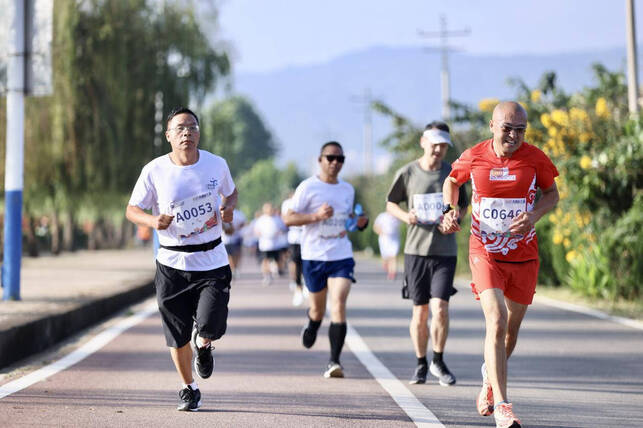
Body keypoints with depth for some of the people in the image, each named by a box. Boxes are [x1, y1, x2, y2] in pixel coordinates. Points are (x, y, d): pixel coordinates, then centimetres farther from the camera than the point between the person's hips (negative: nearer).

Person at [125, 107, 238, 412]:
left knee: (211, 326, -17)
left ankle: (203, 345, 22)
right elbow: (132, 210, 2)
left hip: (212, 262, 0)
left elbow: (231, 192, 18)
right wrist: (153, 221, -19)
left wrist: (229, 208, -6)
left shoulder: (216, 164, -2)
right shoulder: (154, 171, -7)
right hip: (172, 264, 0)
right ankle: (188, 389, 31)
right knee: (178, 338, 5)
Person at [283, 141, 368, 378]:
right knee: (318, 309, 12)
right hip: (314, 256, -2)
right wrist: (316, 216, -21)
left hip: (342, 256, 2)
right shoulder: (308, 187, -4)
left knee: (338, 306, -15)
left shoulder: (348, 190, 11)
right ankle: (311, 325, 50)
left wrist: (360, 222, 4)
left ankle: (334, 362, -16)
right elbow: (288, 218, -7)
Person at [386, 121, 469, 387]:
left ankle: (438, 362, 8)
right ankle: (421, 365, 20)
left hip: (445, 251, 0)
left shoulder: (453, 174, 4)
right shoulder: (407, 173, 1)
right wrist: (406, 216, -9)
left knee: (439, 307, -11)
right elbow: (391, 204, 12)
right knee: (420, 311, 5)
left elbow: (463, 206, 16)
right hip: (416, 249, 0)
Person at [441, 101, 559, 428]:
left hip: (524, 255, 2)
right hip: (485, 252, -2)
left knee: (511, 328, 13)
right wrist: (450, 210, -2)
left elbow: (552, 194, 9)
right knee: (496, 321, -19)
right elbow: (452, 181, 15)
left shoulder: (535, 158, -5)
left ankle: (490, 377, 45)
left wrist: (534, 215, -10)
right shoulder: (474, 157, -5)